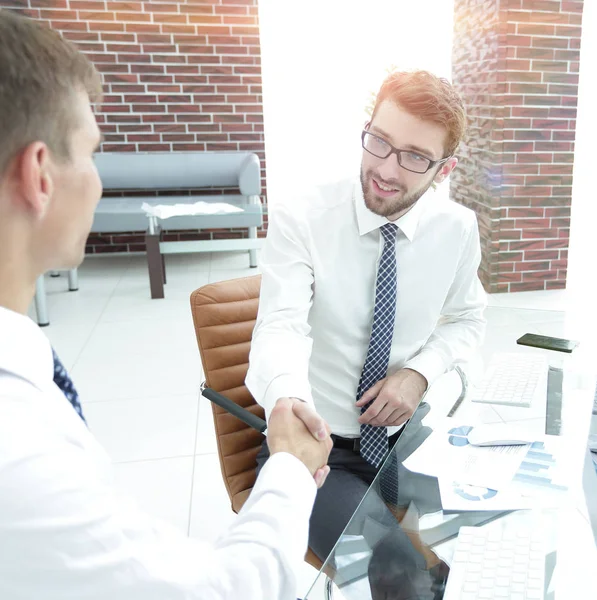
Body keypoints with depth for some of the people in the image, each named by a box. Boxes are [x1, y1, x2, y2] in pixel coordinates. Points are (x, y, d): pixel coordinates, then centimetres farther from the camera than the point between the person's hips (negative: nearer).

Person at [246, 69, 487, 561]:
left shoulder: (458, 229, -4)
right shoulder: (299, 219, -16)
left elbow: (467, 319, 9)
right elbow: (281, 327, -27)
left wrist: (419, 373, -11)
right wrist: (289, 402, -50)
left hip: (406, 436, 4)